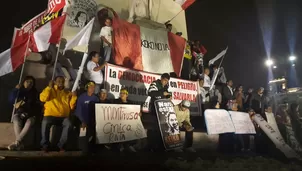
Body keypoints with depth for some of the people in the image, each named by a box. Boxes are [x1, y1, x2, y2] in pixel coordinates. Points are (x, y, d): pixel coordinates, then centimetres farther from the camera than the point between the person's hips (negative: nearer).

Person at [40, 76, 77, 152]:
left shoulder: (67, 93, 18)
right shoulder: (49, 90, 14)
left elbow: (71, 106, 10)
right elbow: (42, 99, -6)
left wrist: (74, 97, -5)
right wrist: (49, 87, -6)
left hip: (63, 116, 1)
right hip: (50, 115, -1)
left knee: (68, 124, -31)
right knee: (45, 122, -34)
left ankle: (61, 145, -15)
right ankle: (45, 145, -15)